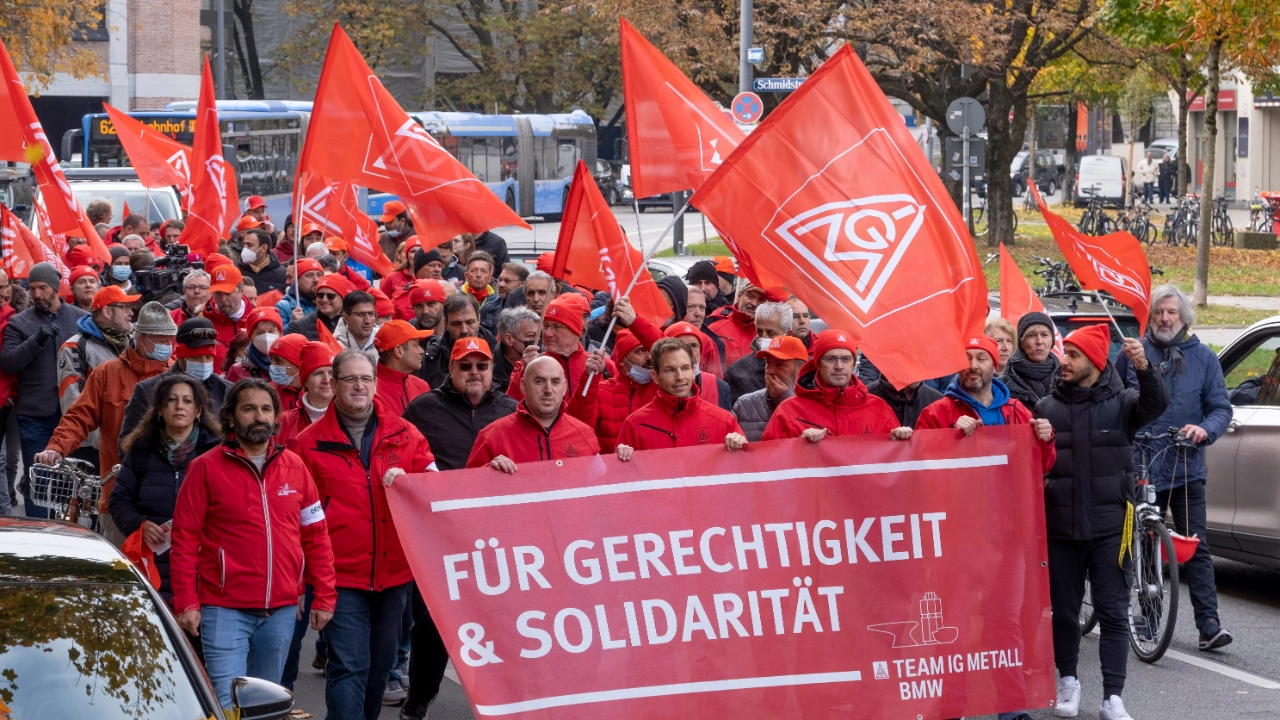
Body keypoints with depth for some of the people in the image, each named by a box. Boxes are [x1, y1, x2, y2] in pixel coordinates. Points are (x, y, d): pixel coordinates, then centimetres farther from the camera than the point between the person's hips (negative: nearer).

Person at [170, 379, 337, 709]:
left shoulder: (295, 467, 8)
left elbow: (316, 537, 11)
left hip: (280, 611, 4)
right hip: (225, 610, -4)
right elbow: (184, 539, -4)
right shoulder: (206, 468, -2)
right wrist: (186, 603, -10)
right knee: (227, 705, -9)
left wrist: (324, 596, 6)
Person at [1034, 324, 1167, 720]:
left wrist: (1144, 369, -37)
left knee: (1113, 613, -2)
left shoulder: (1121, 403, -1)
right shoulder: (1046, 408, 5)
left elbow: (1155, 405, -20)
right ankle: (1068, 680, 26)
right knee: (1063, 610, 10)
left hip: (1109, 527, -2)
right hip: (1060, 527, 2)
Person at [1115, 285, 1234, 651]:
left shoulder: (1203, 357, 5)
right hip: (1138, 468, 1)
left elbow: (1222, 407, 4)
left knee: (1196, 547, -6)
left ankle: (1209, 625, -11)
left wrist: (1206, 429, -15)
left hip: (1186, 468, -1)